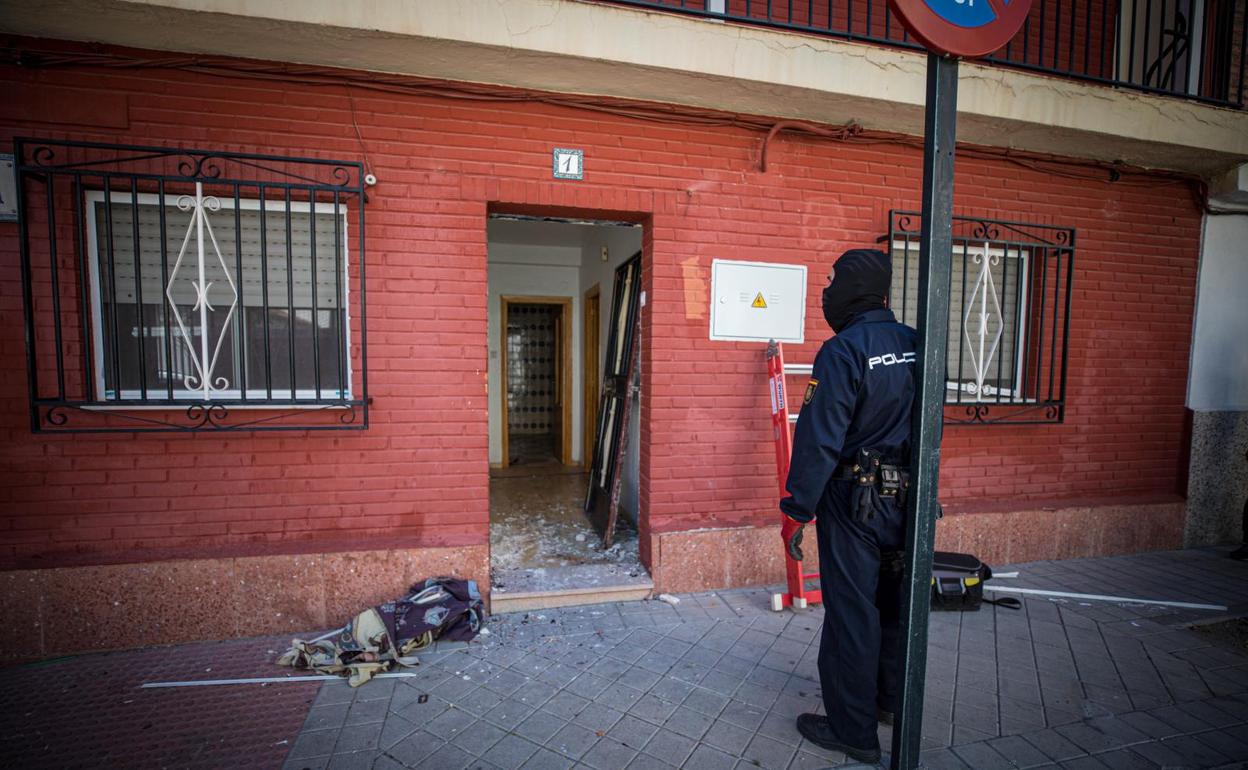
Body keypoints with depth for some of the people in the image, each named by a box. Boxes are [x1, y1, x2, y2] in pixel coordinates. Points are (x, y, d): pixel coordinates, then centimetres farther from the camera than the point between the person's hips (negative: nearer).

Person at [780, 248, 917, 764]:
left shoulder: (843, 351, -19)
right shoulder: (915, 345, 5)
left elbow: (818, 439, -22)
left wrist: (797, 511, -15)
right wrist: (914, 485, 21)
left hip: (854, 500, -8)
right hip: (906, 497, 8)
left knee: (850, 611, 5)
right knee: (891, 601, 22)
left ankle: (852, 730, 19)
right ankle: (888, 699, 42)